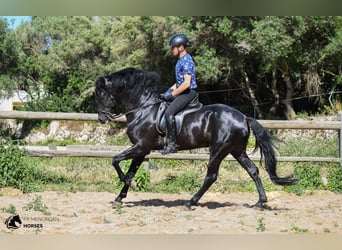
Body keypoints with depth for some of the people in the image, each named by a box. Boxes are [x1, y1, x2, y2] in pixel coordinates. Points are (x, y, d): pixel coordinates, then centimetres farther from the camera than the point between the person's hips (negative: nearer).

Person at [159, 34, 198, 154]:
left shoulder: (186, 61, -17)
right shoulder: (181, 60, 15)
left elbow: (187, 83, -24)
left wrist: (172, 94, -18)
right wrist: (170, 90, 12)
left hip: (188, 93, -11)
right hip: (182, 92, 11)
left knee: (169, 113, -24)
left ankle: (172, 144, -23)